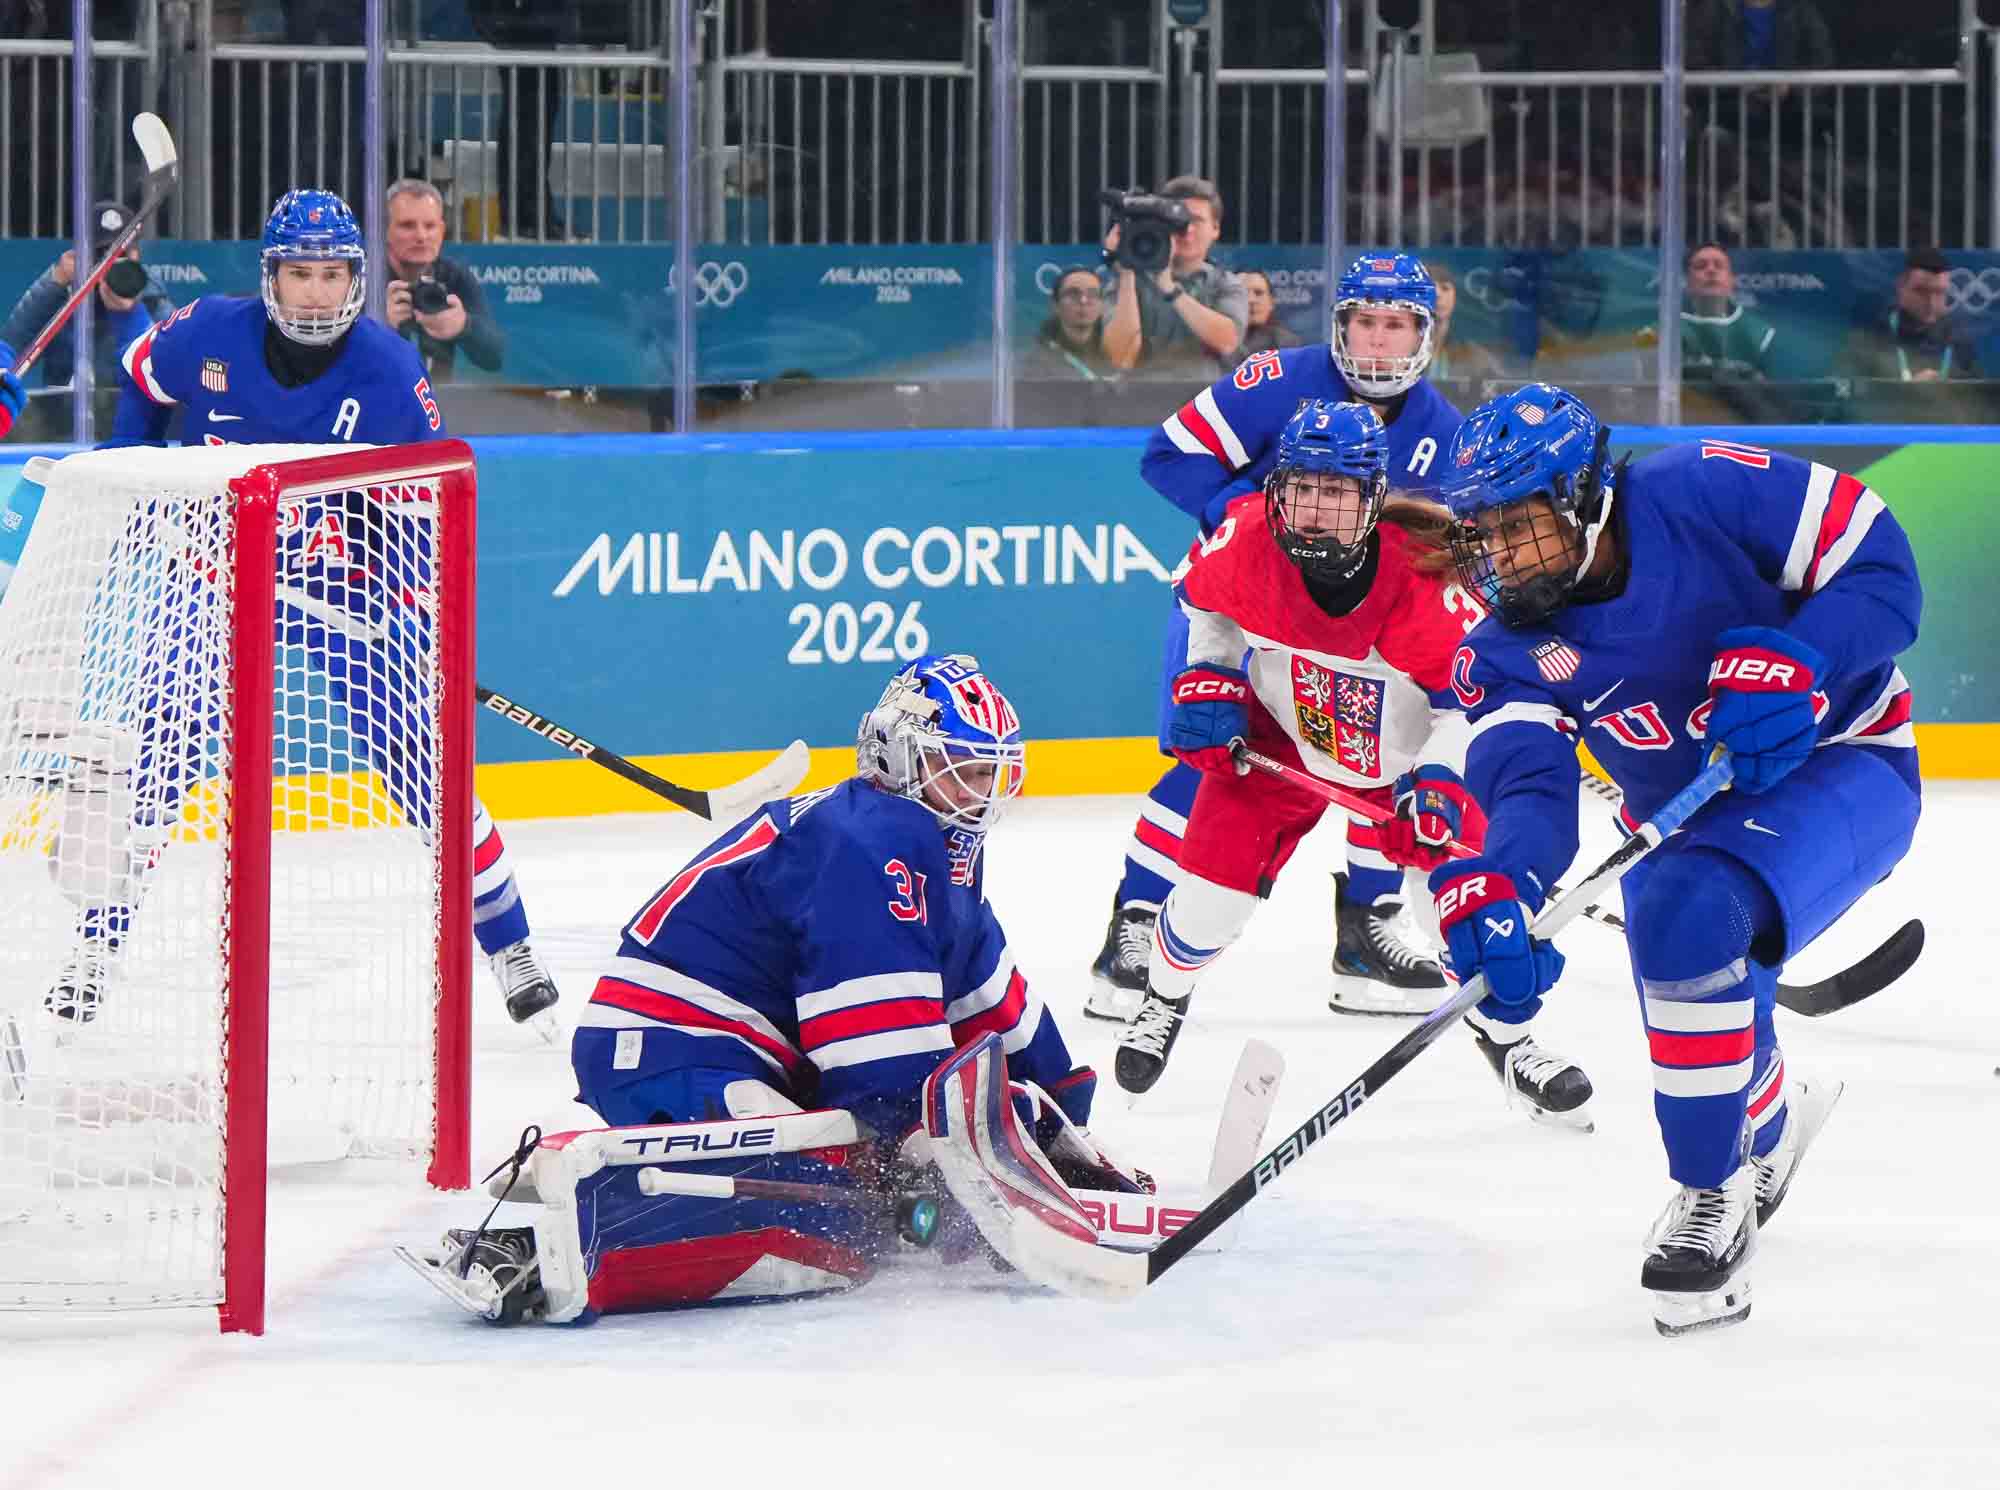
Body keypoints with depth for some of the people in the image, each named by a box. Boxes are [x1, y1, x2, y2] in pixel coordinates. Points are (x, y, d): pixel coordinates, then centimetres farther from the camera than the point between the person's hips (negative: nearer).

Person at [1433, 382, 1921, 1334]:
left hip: (1835, 765, -6)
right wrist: (1498, 892, -48)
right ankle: (1775, 1117, 46)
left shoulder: (1703, 493, -24)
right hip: (1681, 817, 6)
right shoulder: (1505, 654, -11)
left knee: (1687, 917, -32)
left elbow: (1880, 569, -20)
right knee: (1698, 1042, 5)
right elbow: (1527, 783, -26)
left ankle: (1715, 1198, -18)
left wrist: (1796, 667, -36)